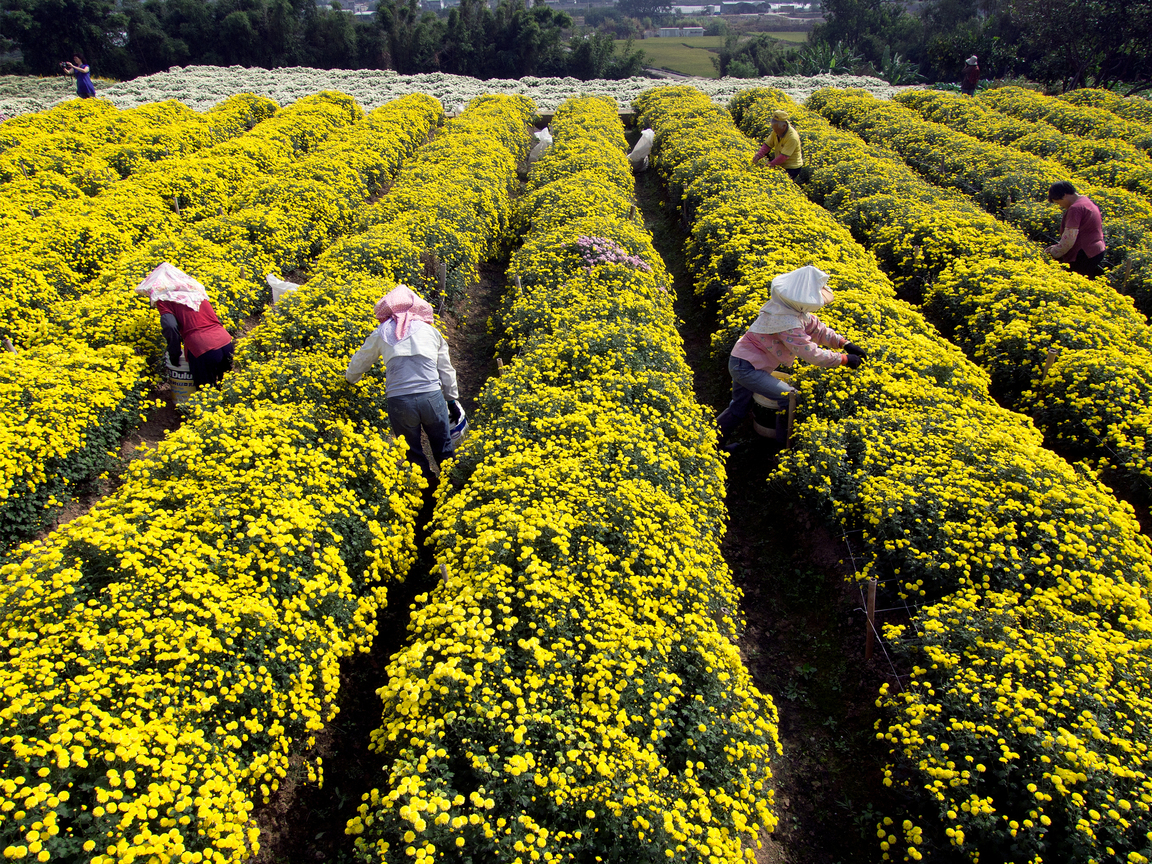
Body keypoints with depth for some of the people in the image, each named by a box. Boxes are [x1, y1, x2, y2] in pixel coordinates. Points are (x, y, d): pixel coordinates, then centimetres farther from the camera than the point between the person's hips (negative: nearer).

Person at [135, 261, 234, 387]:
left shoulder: (163, 299, 4)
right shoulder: (196, 289, 22)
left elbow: (171, 327, -11)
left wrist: (174, 357, 1)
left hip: (203, 351, -6)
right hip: (226, 344, 6)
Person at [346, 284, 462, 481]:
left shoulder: (381, 333, 13)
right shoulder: (430, 330, 14)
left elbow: (359, 363, 24)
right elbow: (446, 370, 17)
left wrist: (350, 379, 46)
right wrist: (453, 400, 27)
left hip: (399, 401, 0)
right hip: (432, 397, 1)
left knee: (414, 455, 16)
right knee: (444, 450, 17)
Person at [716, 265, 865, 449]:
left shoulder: (797, 310, 0)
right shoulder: (786, 320, -29)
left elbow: (817, 329, 8)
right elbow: (810, 353, -26)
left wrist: (844, 343, -2)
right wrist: (844, 359, -17)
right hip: (746, 367, -10)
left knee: (739, 407, 21)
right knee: (789, 398, -8)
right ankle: (785, 447, 7)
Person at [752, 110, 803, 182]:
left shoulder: (792, 137, -25)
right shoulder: (777, 132, -4)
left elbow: (784, 156, -28)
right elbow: (767, 145, -2)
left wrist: (770, 164, -30)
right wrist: (758, 155, -19)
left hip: (792, 168, -8)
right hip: (781, 165, 8)